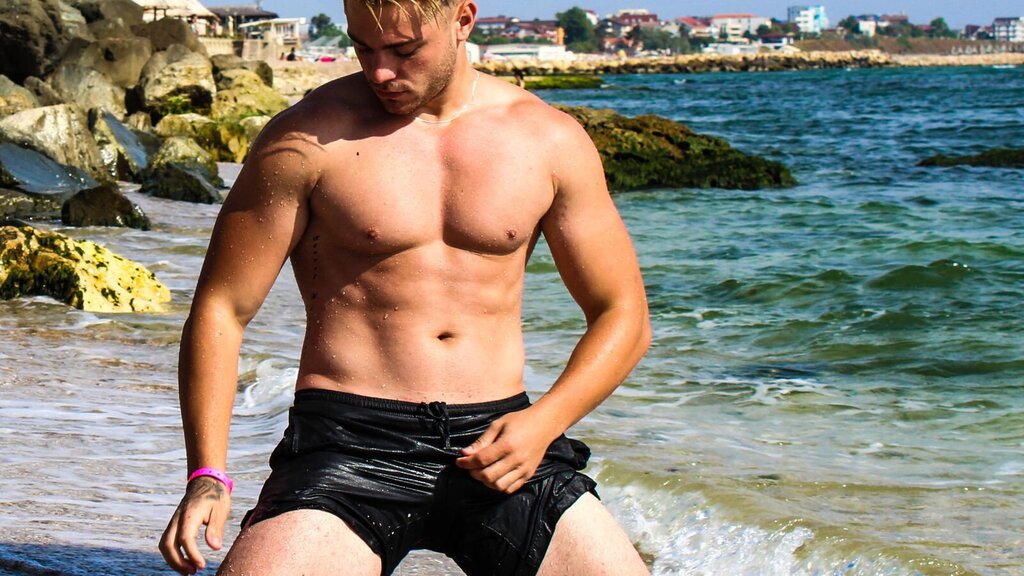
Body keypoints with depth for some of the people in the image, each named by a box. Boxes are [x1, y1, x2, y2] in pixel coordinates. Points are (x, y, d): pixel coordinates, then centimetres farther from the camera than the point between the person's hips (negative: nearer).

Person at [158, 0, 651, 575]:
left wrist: (544, 421, -6)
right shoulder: (309, 139, -2)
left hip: (493, 441, 3)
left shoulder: (551, 140, 7)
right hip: (349, 441, -3)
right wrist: (207, 474, -12)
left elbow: (623, 315, 12)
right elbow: (221, 308, 0)